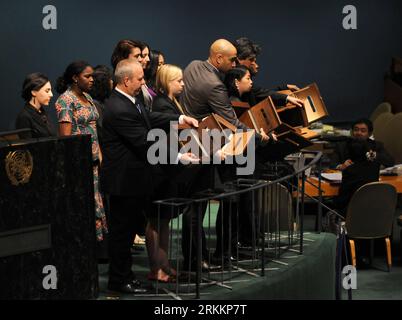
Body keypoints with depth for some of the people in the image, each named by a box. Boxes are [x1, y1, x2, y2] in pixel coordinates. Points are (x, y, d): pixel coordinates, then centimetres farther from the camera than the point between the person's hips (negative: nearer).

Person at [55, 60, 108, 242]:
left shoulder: (87, 97, 15)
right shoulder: (66, 100, -10)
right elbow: (65, 135, -15)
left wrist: (99, 154, 11)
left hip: (92, 160, 8)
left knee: (94, 201, 8)